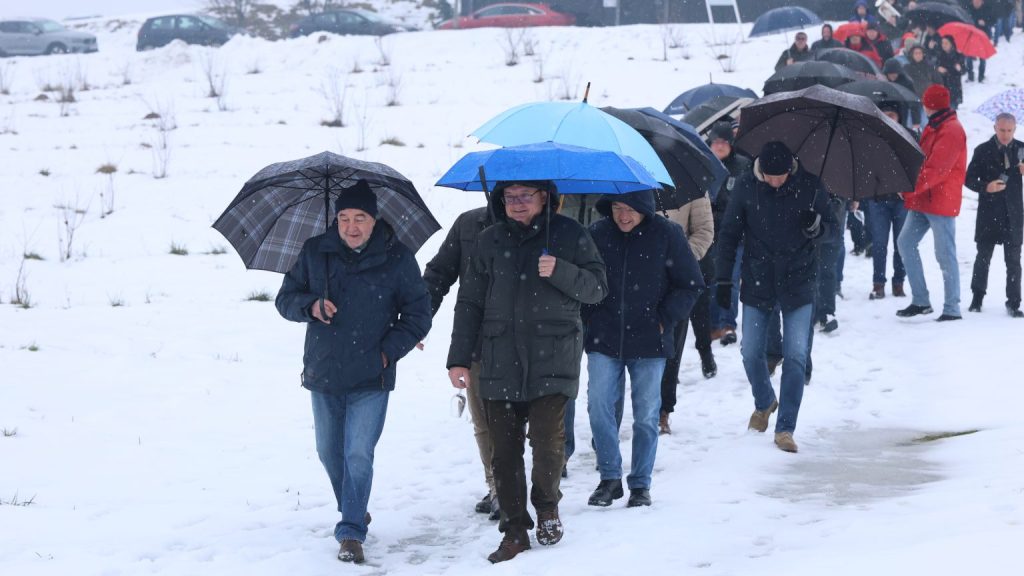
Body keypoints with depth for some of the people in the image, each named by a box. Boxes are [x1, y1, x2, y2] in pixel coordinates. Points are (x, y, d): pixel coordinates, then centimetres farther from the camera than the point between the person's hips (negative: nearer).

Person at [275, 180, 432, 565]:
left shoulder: (396, 259, -4)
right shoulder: (315, 252, 1)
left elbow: (418, 316, 3)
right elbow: (286, 299, 8)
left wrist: (389, 351, -7)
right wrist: (311, 306, -14)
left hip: (371, 378, -3)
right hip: (323, 374, 3)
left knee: (358, 455, -12)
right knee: (329, 453, 15)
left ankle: (351, 532, -5)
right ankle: (353, 511, 37)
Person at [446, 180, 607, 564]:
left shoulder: (569, 235, 3)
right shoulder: (490, 241, 9)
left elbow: (597, 288, 2)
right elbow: (470, 302, 12)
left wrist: (560, 272, -16)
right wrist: (459, 358, 7)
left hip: (552, 360, -3)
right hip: (500, 363, 3)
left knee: (548, 441, -12)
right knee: (504, 451, 1)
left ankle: (547, 505, 16)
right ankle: (515, 529, 13)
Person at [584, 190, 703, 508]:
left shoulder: (666, 235, -5)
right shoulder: (597, 234, 0)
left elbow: (691, 285, 2)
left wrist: (664, 320, -5)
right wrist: (590, 317, 3)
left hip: (649, 341, -2)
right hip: (604, 340, 2)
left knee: (646, 415, 4)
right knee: (599, 407, -6)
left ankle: (641, 484, 16)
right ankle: (610, 478, 8)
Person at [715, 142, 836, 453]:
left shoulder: (810, 185, -9)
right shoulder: (746, 186, -7)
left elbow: (829, 224, 5)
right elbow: (729, 234, 2)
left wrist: (815, 225, -19)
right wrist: (724, 280, 0)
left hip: (798, 281, -1)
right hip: (757, 281, 1)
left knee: (796, 356, -6)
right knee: (751, 352, 5)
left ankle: (785, 428, 1)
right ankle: (764, 403, 35)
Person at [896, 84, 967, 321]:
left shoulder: (951, 131, -15)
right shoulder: (933, 128, 17)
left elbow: (935, 169, -23)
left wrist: (909, 188, -24)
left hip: (941, 202, -10)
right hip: (923, 200, 10)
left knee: (945, 254, -5)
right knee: (905, 242, 6)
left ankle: (952, 308, 0)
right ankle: (920, 300, 10)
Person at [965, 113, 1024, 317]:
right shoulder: (983, 151, 1)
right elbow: (969, 179, 0)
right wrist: (986, 187, -18)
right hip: (988, 213, -1)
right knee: (983, 256, 5)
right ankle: (977, 298, 20)